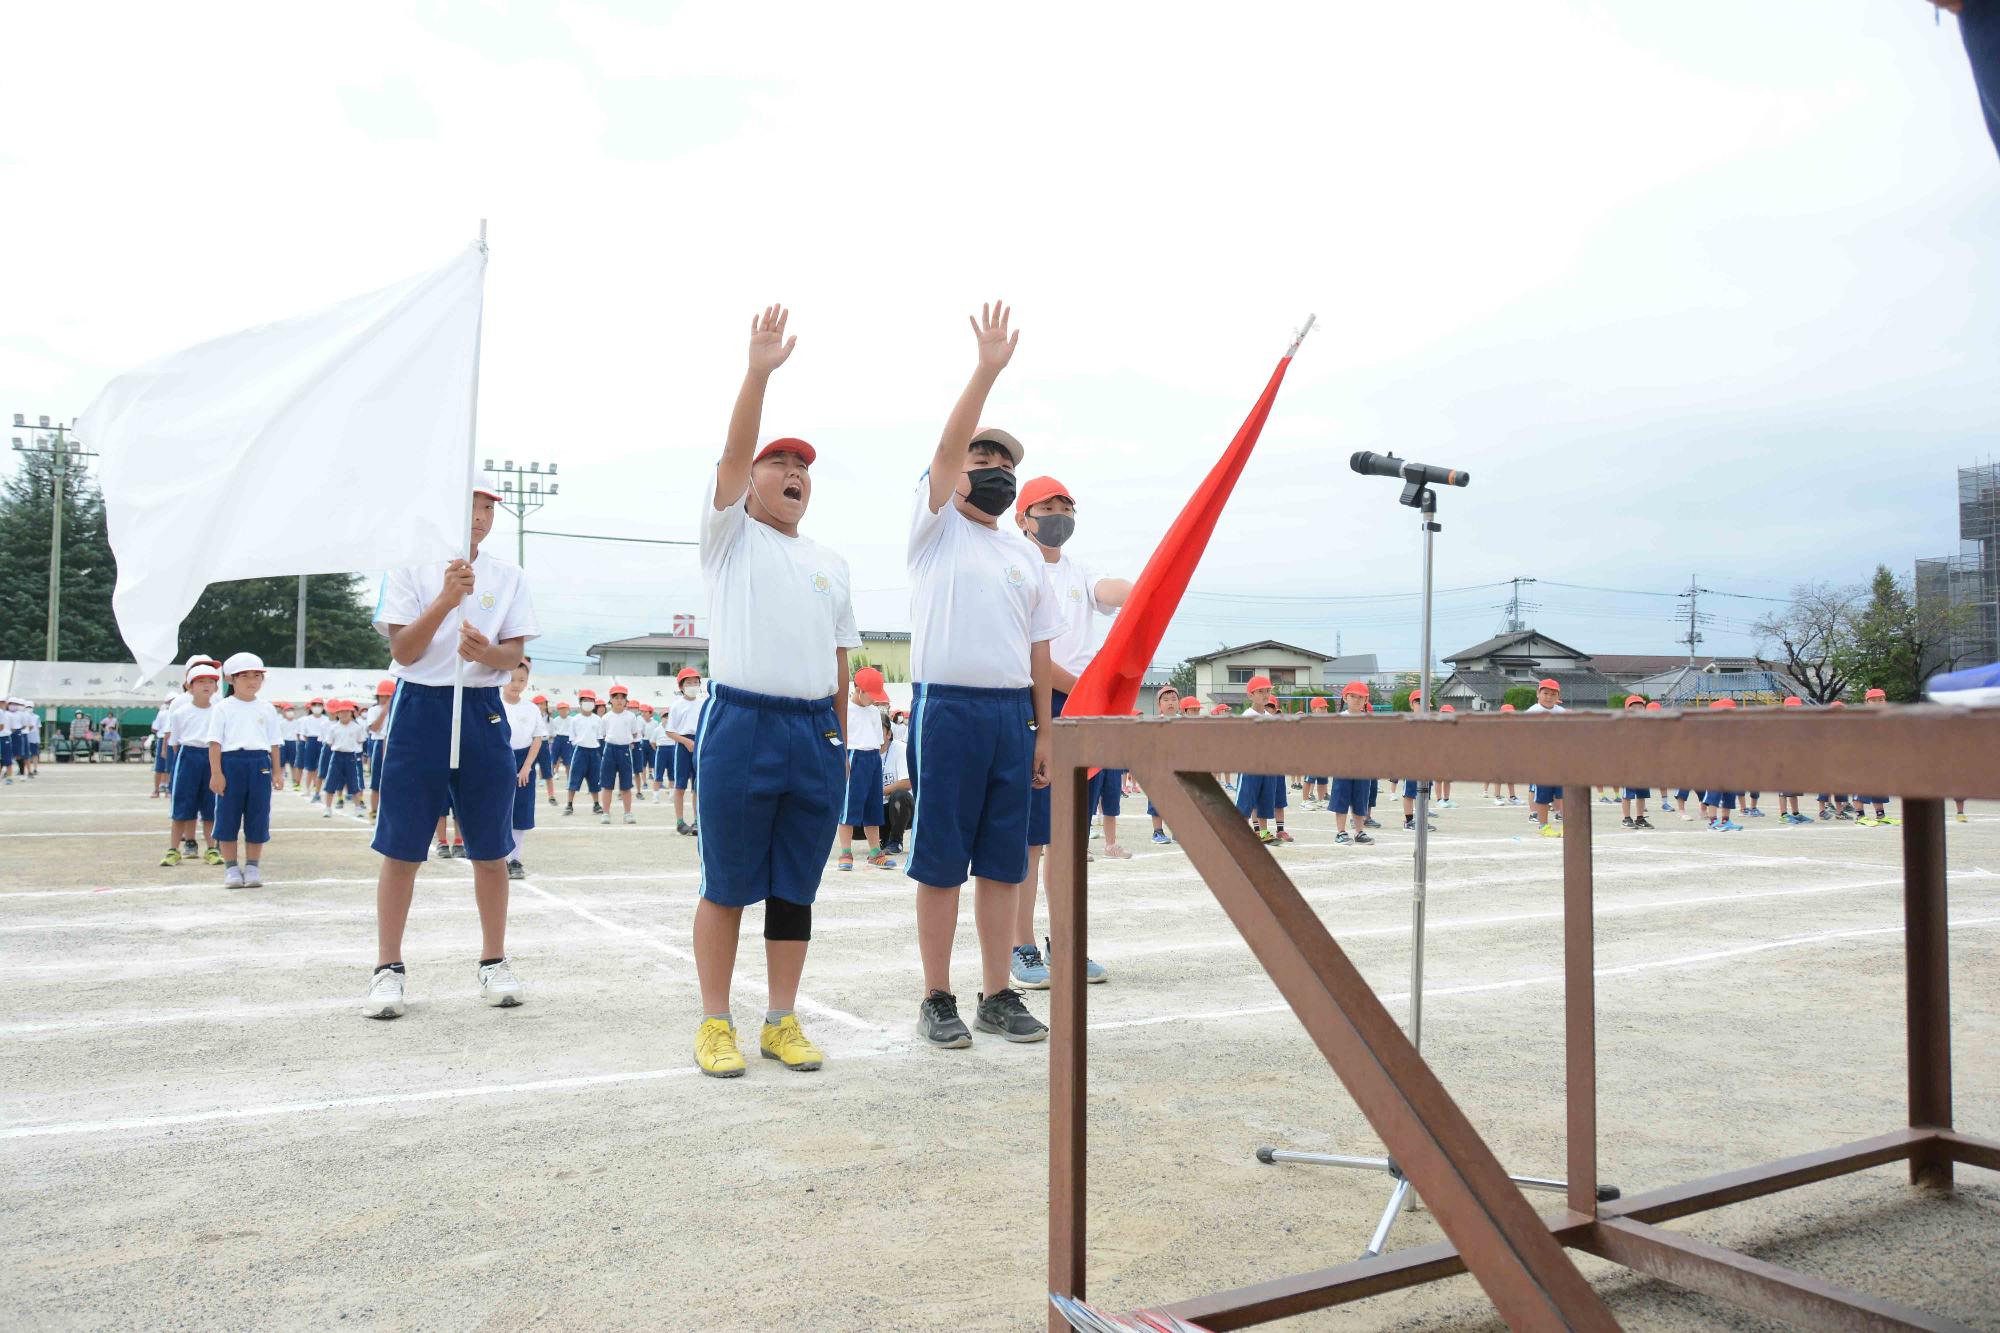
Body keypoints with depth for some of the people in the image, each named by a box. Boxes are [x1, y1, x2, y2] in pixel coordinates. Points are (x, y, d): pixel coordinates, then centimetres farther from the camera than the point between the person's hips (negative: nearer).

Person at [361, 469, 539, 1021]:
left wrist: (486, 652, -20)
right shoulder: (410, 568, 2)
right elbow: (402, 650, -6)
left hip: (483, 711, 2)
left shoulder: (508, 576, 8)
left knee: (490, 849, 5)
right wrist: (446, 599, -19)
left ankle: (494, 963, 17)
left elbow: (514, 654, 3)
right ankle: (388, 969, 11)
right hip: (420, 706, -2)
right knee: (401, 847, 0)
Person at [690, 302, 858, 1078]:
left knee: (795, 890, 8)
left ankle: (781, 1022, 17)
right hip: (742, 724, -4)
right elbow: (731, 456, -9)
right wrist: (758, 372, -19)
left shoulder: (831, 565, 19)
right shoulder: (731, 538, 7)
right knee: (727, 887, 1)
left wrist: (840, 743, 12)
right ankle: (715, 1023, 11)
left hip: (816, 732, 4)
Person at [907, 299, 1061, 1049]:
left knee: (1002, 861, 8)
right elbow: (947, 447, -12)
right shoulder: (935, 530, 5)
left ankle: (998, 994, 16)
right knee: (941, 861, 0)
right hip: (947, 707, -5)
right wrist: (988, 369, -18)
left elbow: (1038, 649, 15)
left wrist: (1043, 731, 9)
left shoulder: (1026, 553, 17)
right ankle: (937, 1000, 9)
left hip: (1012, 713, 5)